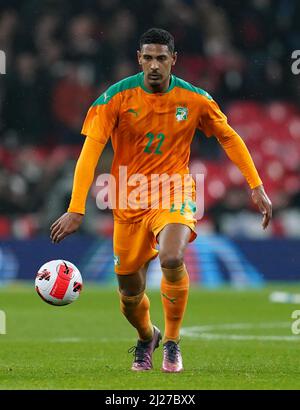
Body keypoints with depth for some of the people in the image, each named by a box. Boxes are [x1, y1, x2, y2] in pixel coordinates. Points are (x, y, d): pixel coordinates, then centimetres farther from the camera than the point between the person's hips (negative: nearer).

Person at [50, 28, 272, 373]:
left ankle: (172, 342, -10)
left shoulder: (195, 99, -6)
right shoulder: (117, 97, -11)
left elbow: (229, 138, 9)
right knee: (130, 294, 7)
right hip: (128, 202, 1)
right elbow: (90, 150, -16)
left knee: (172, 259, -32)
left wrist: (256, 187, 3)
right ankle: (146, 338, 44)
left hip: (173, 197, -1)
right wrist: (76, 209, -24)